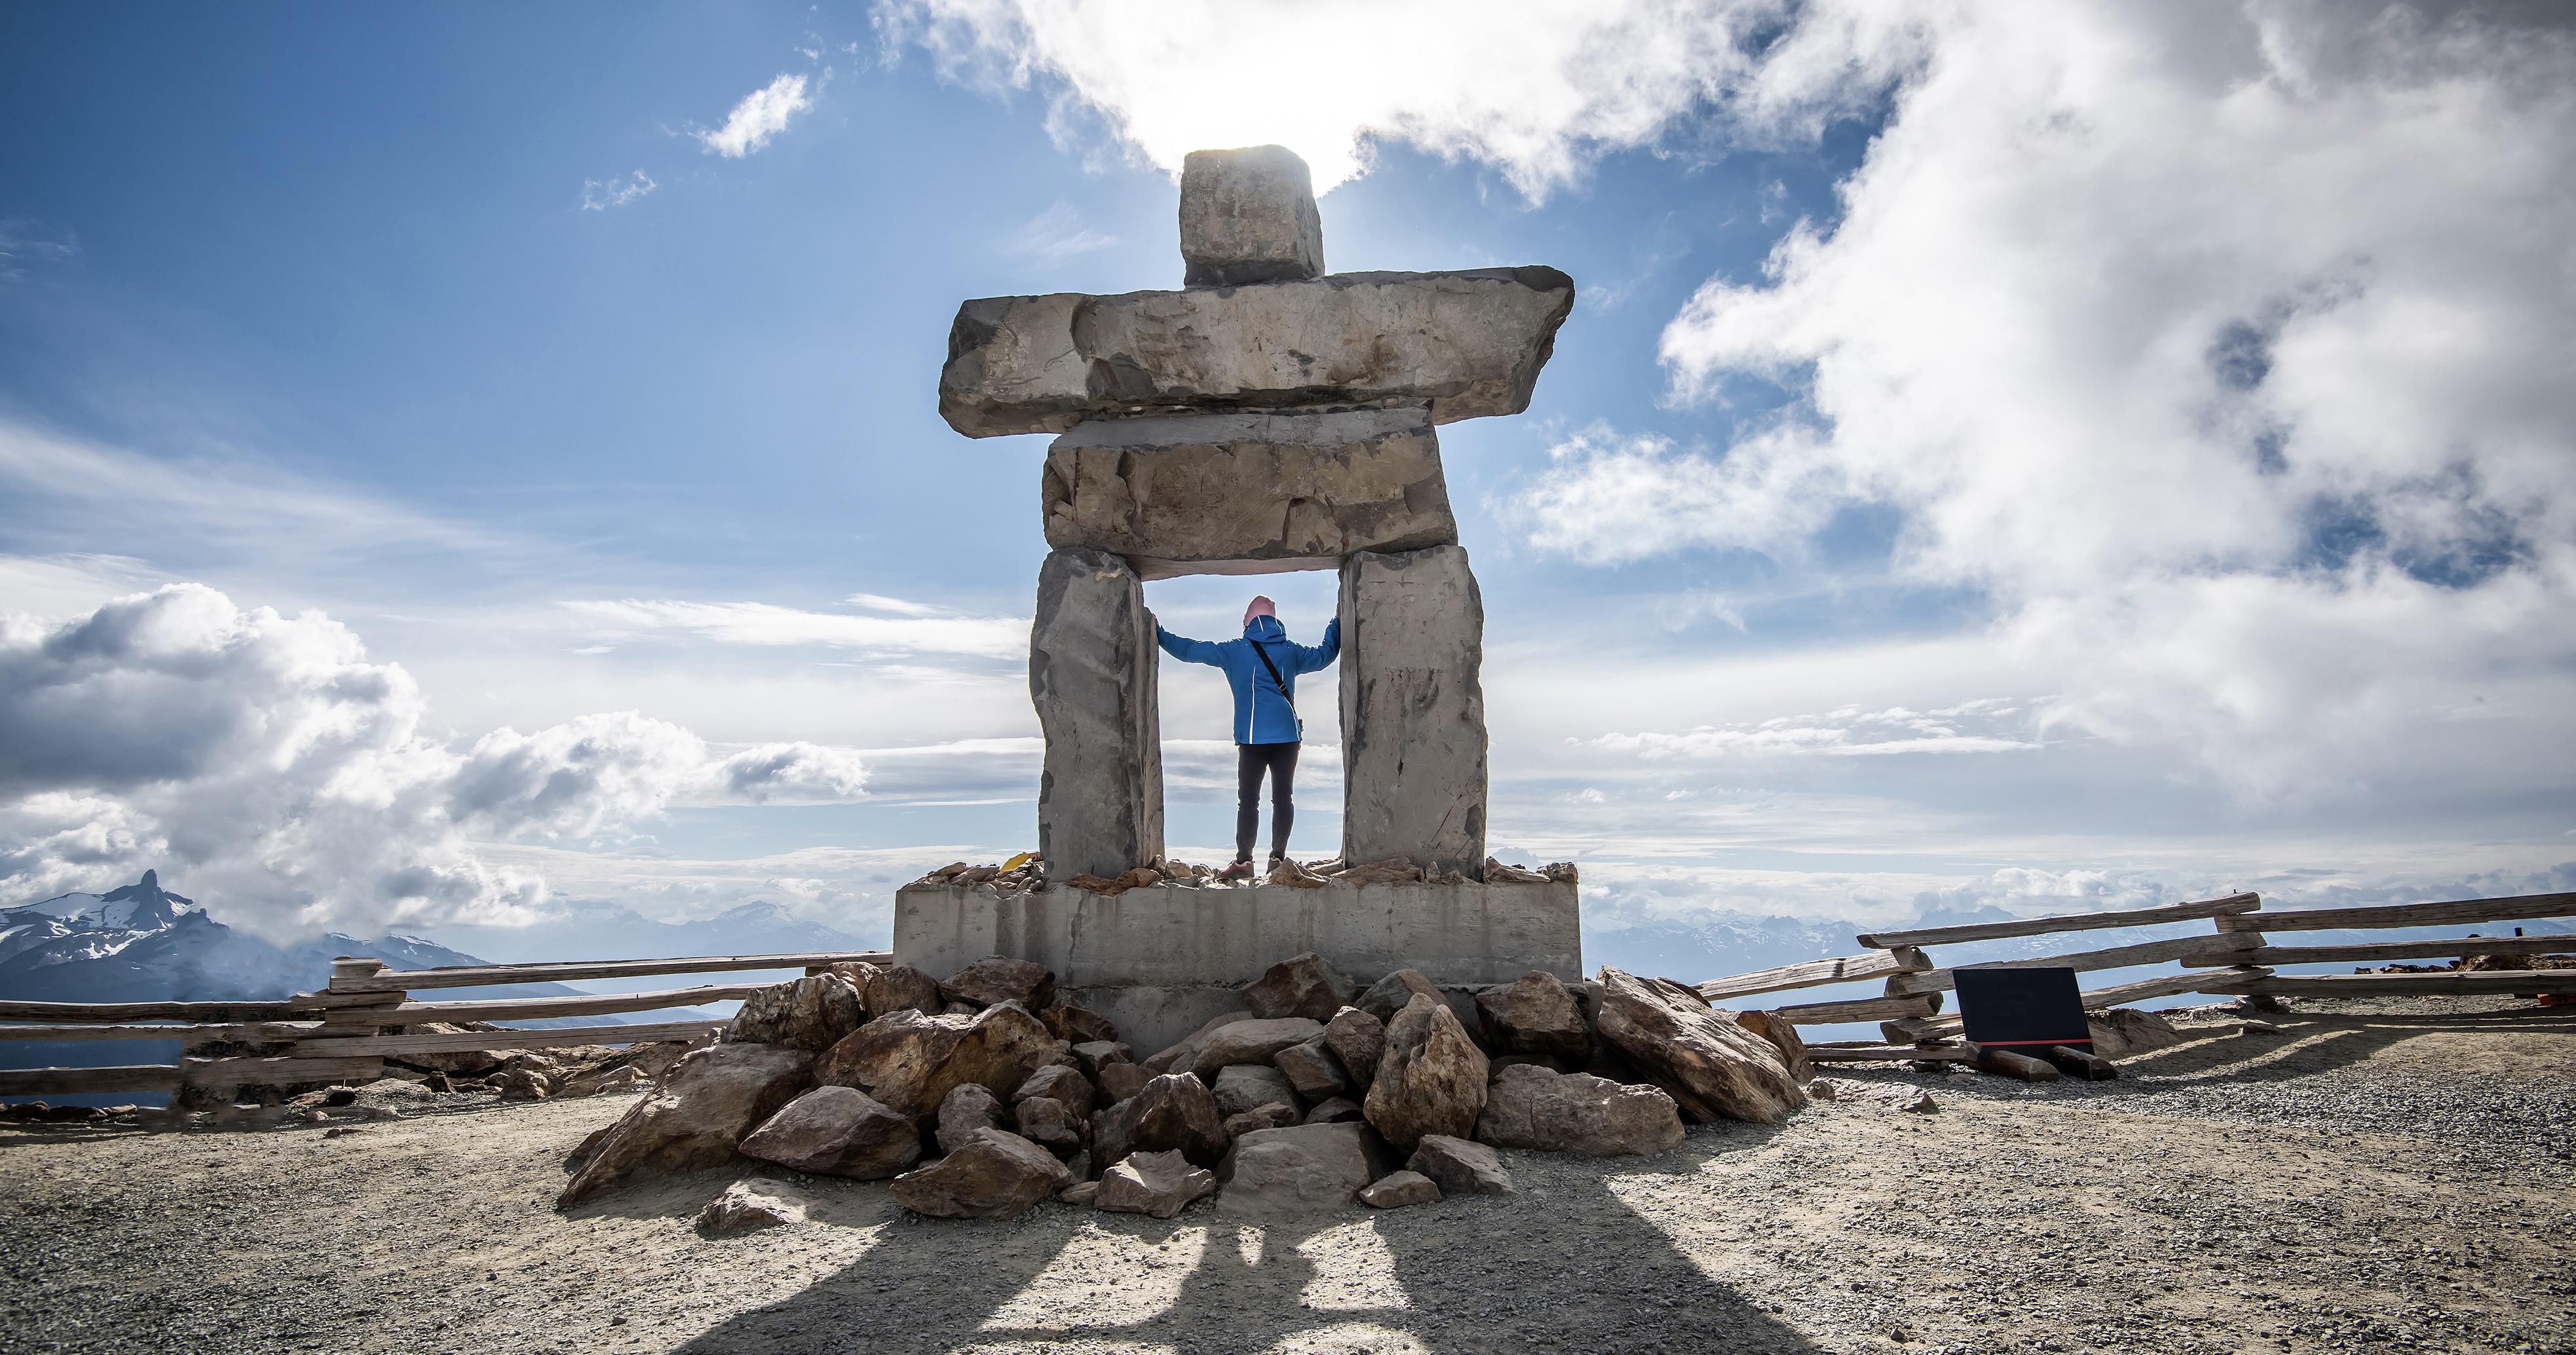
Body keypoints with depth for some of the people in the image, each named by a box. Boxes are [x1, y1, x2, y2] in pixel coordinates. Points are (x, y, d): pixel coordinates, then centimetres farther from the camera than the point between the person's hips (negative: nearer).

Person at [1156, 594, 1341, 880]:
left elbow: (1189, 650, 6)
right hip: (1288, 736, 2)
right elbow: (1325, 654, 25)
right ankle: (1278, 858, 9)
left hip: (1251, 738, -2)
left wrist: (1159, 634, 19)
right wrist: (1337, 623, 40)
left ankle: (1243, 861, 2)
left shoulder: (1233, 651, 2)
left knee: (1247, 800, 2)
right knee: (1283, 798, 8)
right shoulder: (1291, 652, 9)